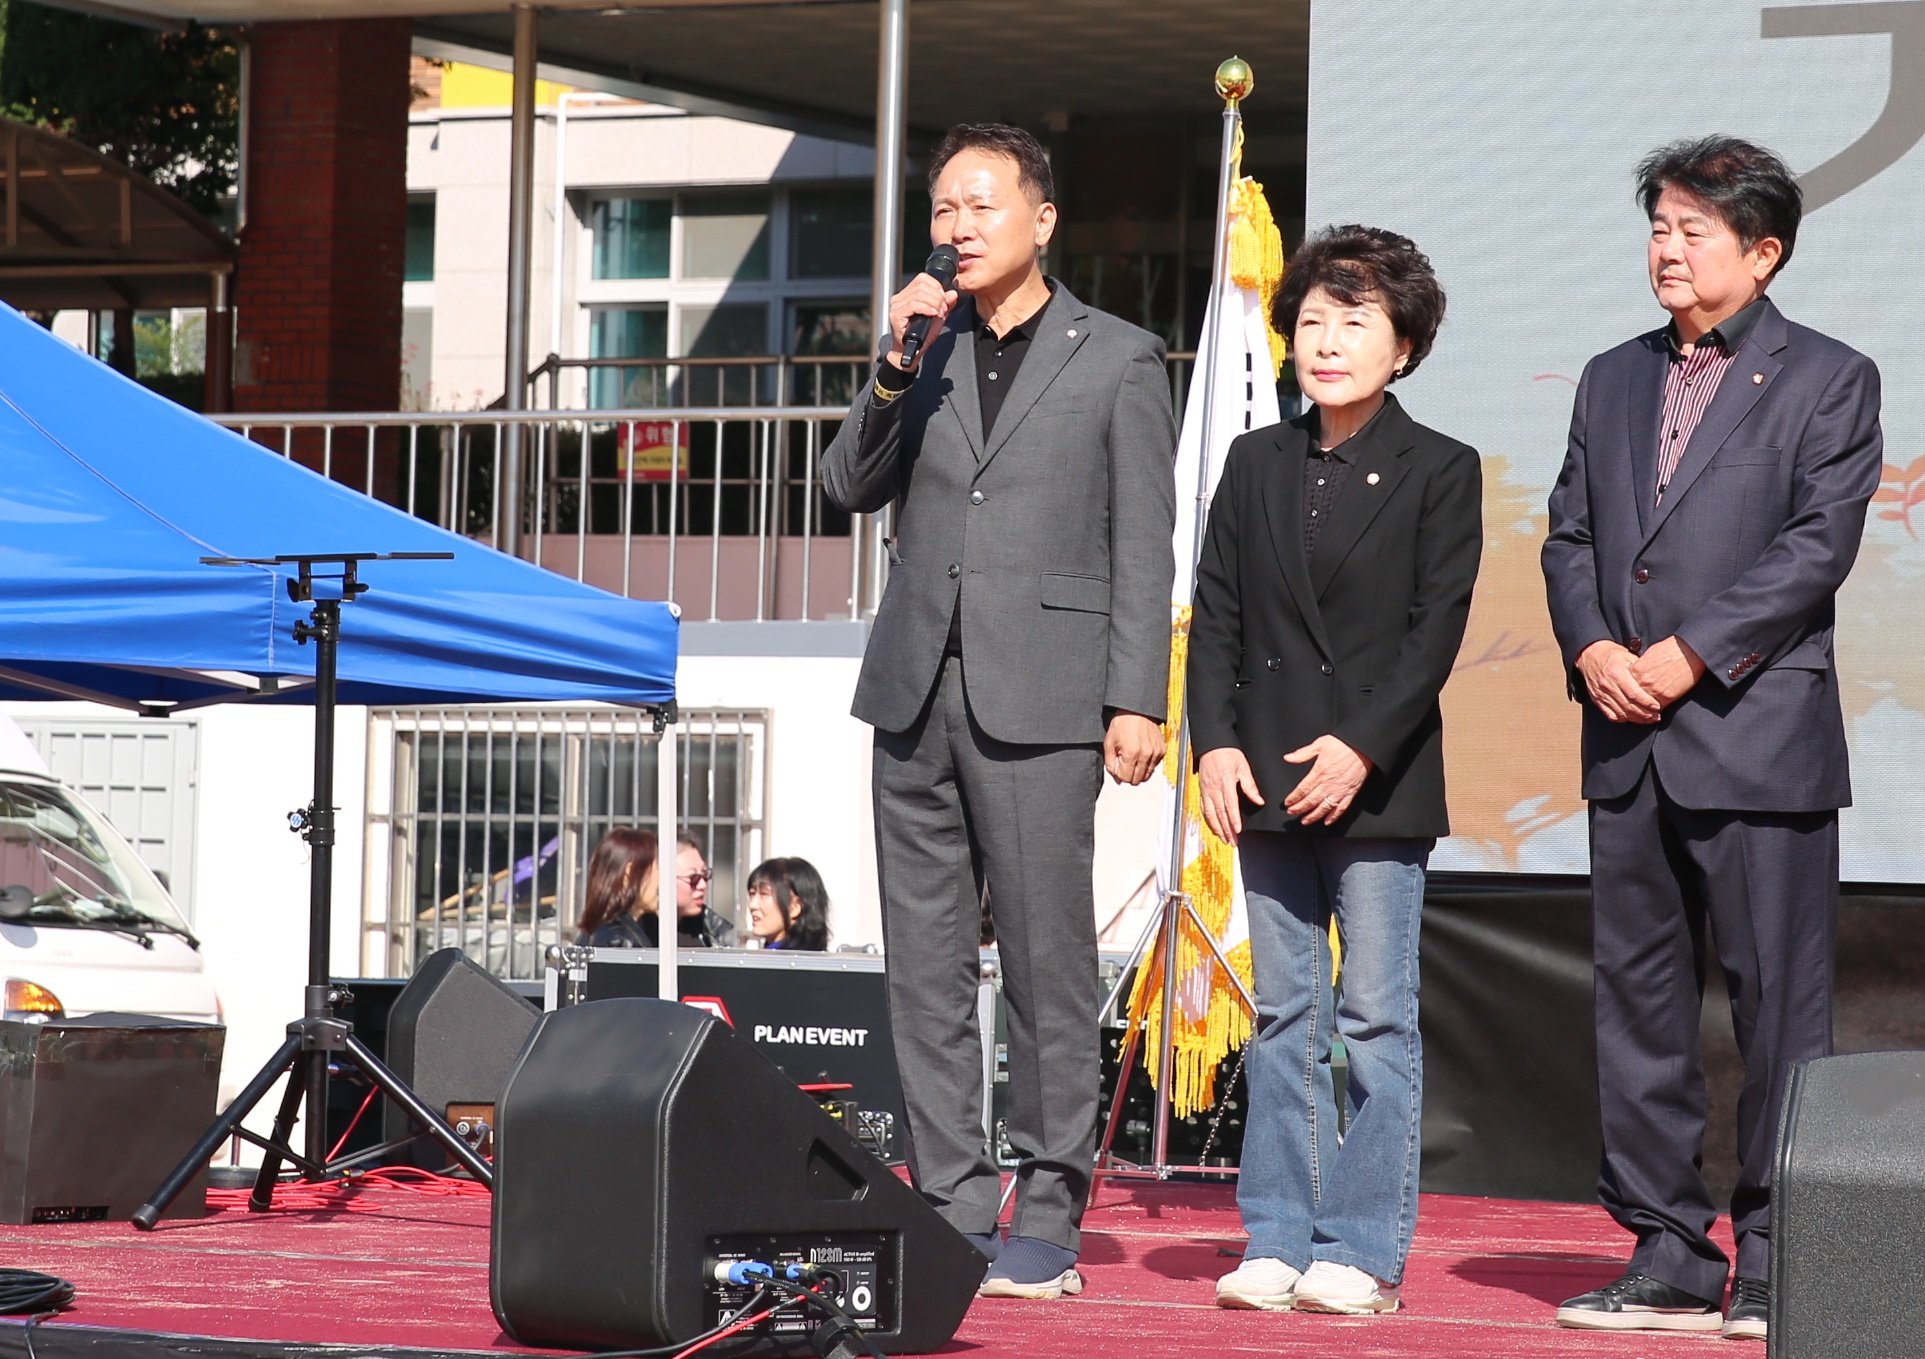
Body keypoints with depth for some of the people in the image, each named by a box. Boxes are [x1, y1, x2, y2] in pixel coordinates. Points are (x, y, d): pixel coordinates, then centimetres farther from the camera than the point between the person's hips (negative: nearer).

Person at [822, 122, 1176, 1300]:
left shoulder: (1120, 360, 4)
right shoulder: (924, 349, 15)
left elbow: (1145, 547, 1)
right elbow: (854, 487, 6)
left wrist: (1137, 702, -7)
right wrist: (897, 364, -7)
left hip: (1039, 702, -5)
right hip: (917, 690, 5)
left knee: (1048, 963, -5)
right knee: (926, 968, 5)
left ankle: (1047, 1224, -1)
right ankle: (953, 1212, 10)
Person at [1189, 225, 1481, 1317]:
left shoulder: (1441, 471, 0)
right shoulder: (1256, 463, 13)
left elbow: (1437, 629, -7)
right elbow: (1217, 614, 10)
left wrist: (1362, 747, -16)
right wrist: (1216, 742, -2)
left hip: (1377, 780, -4)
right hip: (1267, 780, 4)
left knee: (1378, 1019, -3)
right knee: (1285, 1015, 7)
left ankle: (1365, 1249, 0)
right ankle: (1278, 1242, 10)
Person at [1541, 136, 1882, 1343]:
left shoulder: (1829, 381, 1)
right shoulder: (1614, 381, 18)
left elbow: (1818, 545, -9)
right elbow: (1570, 535, 13)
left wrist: (1690, 655, -15)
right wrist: (1593, 647, -6)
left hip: (1757, 737, -6)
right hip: (1628, 744, 6)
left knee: (1781, 1006, -4)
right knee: (1641, 1003, 7)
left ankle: (1780, 1269, 2)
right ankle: (1670, 1258, 14)